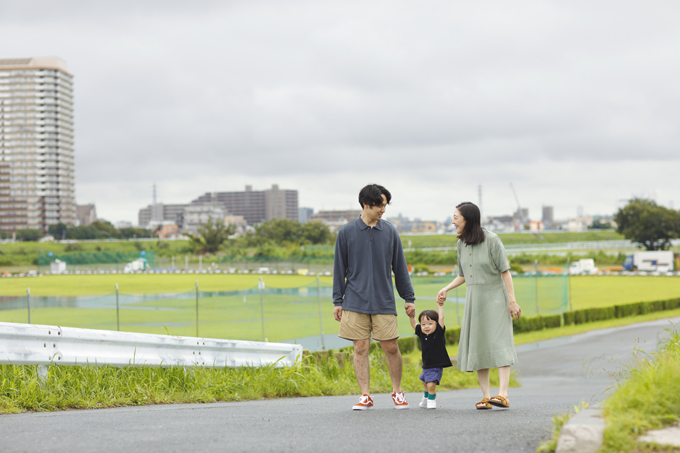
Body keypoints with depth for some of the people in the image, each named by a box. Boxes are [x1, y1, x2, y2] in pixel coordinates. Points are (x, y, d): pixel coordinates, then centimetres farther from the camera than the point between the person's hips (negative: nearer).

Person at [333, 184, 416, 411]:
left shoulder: (390, 232, 6)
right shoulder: (346, 232, 2)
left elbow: (400, 267, 12)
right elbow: (339, 269, 7)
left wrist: (409, 298, 11)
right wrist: (338, 301, 4)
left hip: (384, 302, 1)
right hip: (356, 302, -1)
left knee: (391, 347, 1)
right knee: (360, 348, 0)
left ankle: (397, 392, 18)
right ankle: (365, 396, 8)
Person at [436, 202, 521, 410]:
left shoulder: (491, 240, -11)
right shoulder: (462, 244, 8)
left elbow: (505, 271, -11)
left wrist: (512, 299, -15)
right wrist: (446, 289, 4)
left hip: (495, 296, -6)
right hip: (473, 299, 6)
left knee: (499, 342, -14)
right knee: (477, 346, 1)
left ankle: (503, 394, -21)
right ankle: (486, 396, 4)